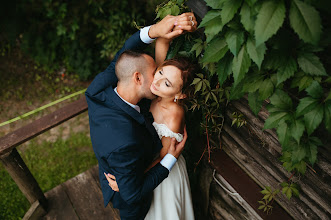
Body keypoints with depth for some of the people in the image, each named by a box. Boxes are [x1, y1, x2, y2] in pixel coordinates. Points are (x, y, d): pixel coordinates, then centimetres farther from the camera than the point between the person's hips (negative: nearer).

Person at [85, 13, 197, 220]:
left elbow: (122, 57, -10)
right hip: (130, 201, -6)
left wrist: (153, 30, -27)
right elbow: (132, 194, -33)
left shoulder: (100, 89, -27)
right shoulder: (124, 142, -49)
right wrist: (171, 159, -25)